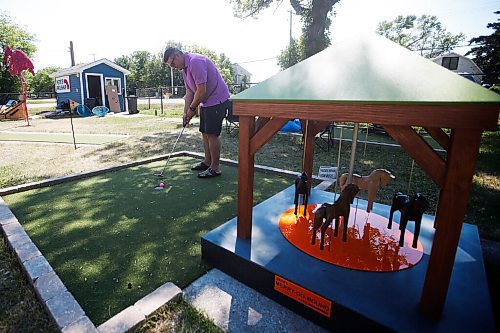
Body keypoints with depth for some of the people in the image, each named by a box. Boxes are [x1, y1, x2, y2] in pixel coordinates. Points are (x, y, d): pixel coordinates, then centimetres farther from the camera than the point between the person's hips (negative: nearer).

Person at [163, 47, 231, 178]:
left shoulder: (195, 62, -20)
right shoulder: (184, 68, 12)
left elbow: (201, 91, -24)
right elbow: (189, 91, 12)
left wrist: (192, 108, -11)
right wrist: (186, 112, 4)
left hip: (217, 100, -10)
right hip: (205, 102, 10)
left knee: (212, 134, -9)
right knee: (205, 133, 12)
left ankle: (215, 168, -1)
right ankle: (207, 162, 24)